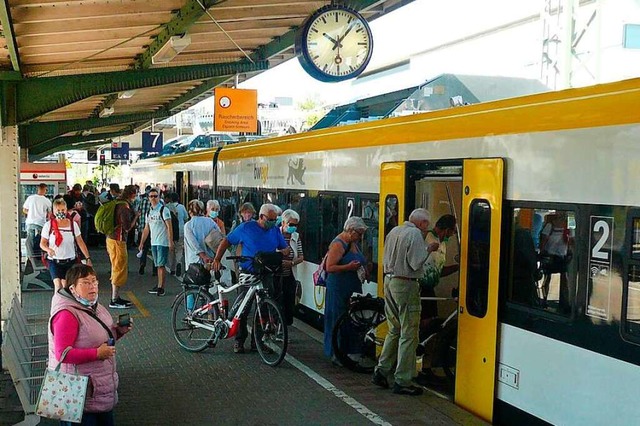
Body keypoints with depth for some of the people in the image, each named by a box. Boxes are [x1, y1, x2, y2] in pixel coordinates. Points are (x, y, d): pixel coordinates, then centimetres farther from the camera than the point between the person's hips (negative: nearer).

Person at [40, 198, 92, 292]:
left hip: (70, 261, 2)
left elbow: (80, 242, 5)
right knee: (58, 286, -16)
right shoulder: (48, 225, -4)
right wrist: (48, 249, -22)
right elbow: (42, 243, 1)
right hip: (54, 261, -1)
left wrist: (88, 258, 1)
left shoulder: (73, 224, 0)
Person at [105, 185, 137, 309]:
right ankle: (114, 301, 0)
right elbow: (127, 227, -20)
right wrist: (136, 217, -7)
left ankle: (116, 297, 25)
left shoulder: (117, 203, 11)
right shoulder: (125, 207, -18)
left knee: (117, 269, 17)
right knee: (119, 270, -3)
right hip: (118, 241, -10)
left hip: (111, 238, 10)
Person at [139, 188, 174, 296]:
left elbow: (169, 227, -11)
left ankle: (161, 288, -5)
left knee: (161, 265, -8)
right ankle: (159, 286, 15)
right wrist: (142, 243, 17)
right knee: (157, 265, 10)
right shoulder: (149, 212, 15)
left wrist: (171, 242, -17)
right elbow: (146, 229, 20)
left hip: (163, 242, -7)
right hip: (153, 242, 7)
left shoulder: (164, 210, -7)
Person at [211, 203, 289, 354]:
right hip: (248, 274, -4)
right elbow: (226, 241, 2)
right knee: (242, 309, -1)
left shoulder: (275, 230, 8)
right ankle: (239, 341, 11)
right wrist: (217, 259, -7)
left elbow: (286, 248, 16)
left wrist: (284, 251, -9)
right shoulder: (246, 228, -3)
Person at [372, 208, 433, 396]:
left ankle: (381, 371, 19)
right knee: (408, 335, -1)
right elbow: (416, 263, -18)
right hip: (406, 285, -9)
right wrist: (428, 249, -4)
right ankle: (402, 382, 2)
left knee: (394, 330, 18)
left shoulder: (394, 231, 12)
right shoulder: (415, 234, -13)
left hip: (389, 281, 9)